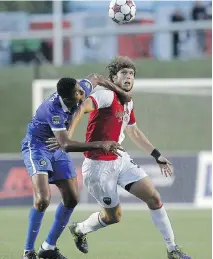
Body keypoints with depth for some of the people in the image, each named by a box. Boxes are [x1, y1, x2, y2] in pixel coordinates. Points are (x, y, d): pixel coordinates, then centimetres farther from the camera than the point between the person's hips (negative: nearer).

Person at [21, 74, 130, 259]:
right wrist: (100, 145, -47)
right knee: (43, 199, -24)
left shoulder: (82, 90, -17)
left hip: (56, 149, 8)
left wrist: (120, 92, 7)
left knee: (71, 199, 2)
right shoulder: (54, 110, -37)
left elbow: (95, 78, 7)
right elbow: (66, 145, -44)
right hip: (36, 146, -8)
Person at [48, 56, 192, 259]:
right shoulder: (107, 95, -17)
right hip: (99, 165, -7)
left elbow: (134, 133, 25)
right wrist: (68, 138, -46)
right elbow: (81, 109, -34)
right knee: (113, 216, 4)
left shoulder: (128, 103, 9)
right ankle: (79, 230, 35)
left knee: (154, 198, -4)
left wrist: (158, 156, 25)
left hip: (120, 160, 7)